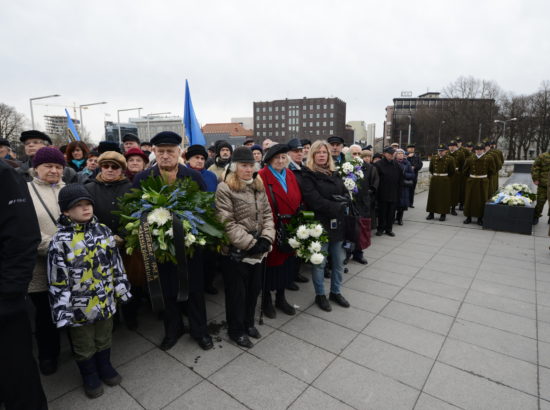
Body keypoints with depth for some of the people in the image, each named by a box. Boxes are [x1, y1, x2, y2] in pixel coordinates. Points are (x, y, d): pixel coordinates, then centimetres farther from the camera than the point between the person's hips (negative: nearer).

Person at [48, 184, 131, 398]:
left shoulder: (103, 231, -4)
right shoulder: (60, 240, -18)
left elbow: (116, 263, 4)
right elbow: (57, 280, -14)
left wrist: (121, 289, 7)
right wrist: (63, 310, -13)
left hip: (105, 299, 4)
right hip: (80, 305, -3)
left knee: (104, 338, 23)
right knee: (84, 345, 18)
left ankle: (105, 367, 47)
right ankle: (90, 376, 41)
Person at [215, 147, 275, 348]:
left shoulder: (259, 186, 9)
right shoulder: (224, 189, -11)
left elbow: (267, 215, 8)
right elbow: (227, 223, -17)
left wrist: (266, 239, -7)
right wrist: (250, 243, -17)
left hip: (259, 251, 6)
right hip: (236, 252, -6)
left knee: (254, 289, 19)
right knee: (237, 292, 9)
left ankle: (248, 322, 41)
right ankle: (236, 330, 31)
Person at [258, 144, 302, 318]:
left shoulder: (290, 175, 9)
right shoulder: (262, 177, -12)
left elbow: (298, 201, 9)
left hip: (289, 228, 6)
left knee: (286, 262, 16)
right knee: (270, 263, 8)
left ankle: (281, 298, 35)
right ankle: (266, 300, 29)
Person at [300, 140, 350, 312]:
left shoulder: (334, 173, 14)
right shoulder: (308, 175, -6)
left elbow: (346, 193, 11)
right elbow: (314, 200, -16)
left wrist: (342, 204, -10)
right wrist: (336, 207, -14)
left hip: (338, 224, 6)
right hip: (320, 224, -6)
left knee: (339, 261, 14)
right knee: (320, 262, 6)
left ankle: (335, 292, 31)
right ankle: (320, 295, 23)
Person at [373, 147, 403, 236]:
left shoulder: (396, 165, 9)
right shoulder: (378, 164, -6)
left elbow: (400, 179, 13)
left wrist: (398, 191, 6)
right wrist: (377, 191, -12)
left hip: (394, 194, 4)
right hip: (382, 194, -4)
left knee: (391, 212, 9)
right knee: (382, 212, 4)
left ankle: (389, 229, 21)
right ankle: (380, 229, 17)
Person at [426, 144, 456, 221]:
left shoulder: (450, 159, -5)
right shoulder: (433, 158, 4)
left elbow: (452, 171, 2)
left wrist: (446, 176, 7)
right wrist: (435, 175, 12)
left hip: (445, 181, -3)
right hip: (434, 180, 3)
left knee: (444, 197, 2)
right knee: (432, 196, 5)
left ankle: (443, 214, 10)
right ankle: (431, 213, 14)